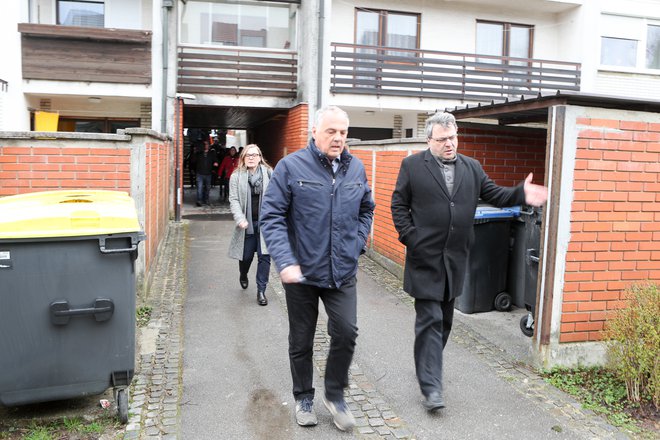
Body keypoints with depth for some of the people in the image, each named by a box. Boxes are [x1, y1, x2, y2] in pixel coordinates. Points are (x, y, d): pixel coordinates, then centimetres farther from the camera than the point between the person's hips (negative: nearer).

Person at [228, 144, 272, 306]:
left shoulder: (269, 173, -3)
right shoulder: (236, 176, -1)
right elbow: (234, 200, -5)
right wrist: (240, 219, -18)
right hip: (247, 224, 1)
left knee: (264, 256, -3)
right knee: (246, 255, 13)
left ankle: (261, 291, 10)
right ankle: (243, 276, 47)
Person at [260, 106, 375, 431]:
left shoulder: (356, 168, 4)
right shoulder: (291, 167, -10)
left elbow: (366, 209, 19)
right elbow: (272, 217, -12)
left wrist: (357, 243, 6)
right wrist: (285, 262, -21)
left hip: (343, 271, 3)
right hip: (302, 272, -2)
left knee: (346, 332, -5)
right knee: (301, 341, 12)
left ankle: (335, 394, 21)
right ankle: (303, 398, 34)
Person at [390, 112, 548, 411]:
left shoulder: (472, 167, 10)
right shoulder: (412, 166, -2)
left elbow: (494, 195, 9)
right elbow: (399, 205, 0)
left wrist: (522, 194, -10)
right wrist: (411, 238, -10)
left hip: (456, 258, 5)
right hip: (425, 257, -5)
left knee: (445, 319, 16)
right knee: (430, 319, -5)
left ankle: (428, 364, 38)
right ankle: (431, 387, 1)